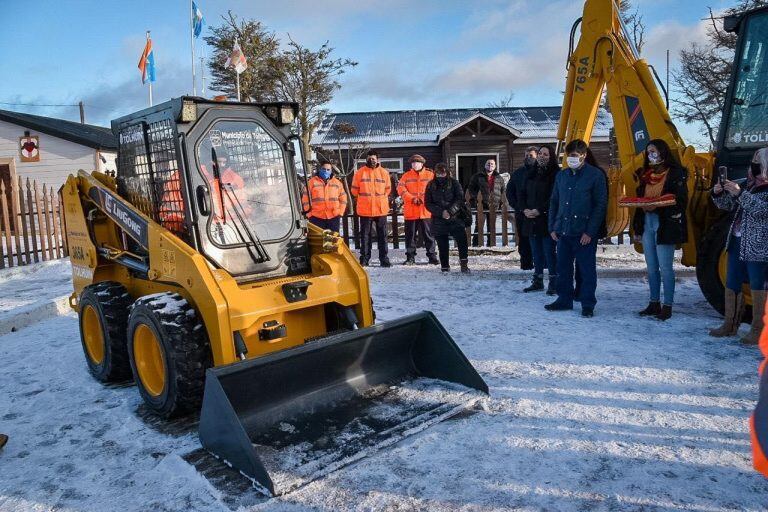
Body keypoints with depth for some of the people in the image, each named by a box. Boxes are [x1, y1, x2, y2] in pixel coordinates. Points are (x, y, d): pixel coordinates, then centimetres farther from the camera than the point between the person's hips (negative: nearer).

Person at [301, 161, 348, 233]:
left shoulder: (337, 182, 11)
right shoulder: (312, 182, 3)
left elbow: (343, 198, 13)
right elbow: (306, 199, 2)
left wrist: (340, 213, 4)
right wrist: (309, 214, -2)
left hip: (334, 218, 2)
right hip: (316, 218, -2)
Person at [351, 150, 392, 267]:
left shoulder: (384, 173, 4)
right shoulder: (360, 172, 0)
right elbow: (355, 190, 7)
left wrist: (380, 199, 13)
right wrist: (364, 200, 12)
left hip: (381, 210, 1)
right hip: (365, 210, -1)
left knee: (382, 235, 5)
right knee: (365, 235, 5)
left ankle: (384, 259, 11)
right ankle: (364, 259, 12)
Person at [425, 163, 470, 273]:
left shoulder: (454, 183, 4)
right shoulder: (431, 186, 6)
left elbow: (459, 200, -4)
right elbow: (428, 204, 1)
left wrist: (450, 211, -18)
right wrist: (441, 212, -12)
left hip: (455, 218, -1)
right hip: (439, 220, 1)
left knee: (462, 241, -12)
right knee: (442, 246, 3)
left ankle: (464, 264, -1)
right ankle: (445, 268, 13)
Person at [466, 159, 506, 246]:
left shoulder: (499, 178, 13)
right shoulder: (477, 176, 6)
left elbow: (503, 192, 16)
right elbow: (471, 189, 8)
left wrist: (500, 204, 7)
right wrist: (476, 197, -5)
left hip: (494, 206, 3)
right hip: (481, 205, -3)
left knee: (491, 226, 9)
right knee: (479, 225, -8)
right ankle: (475, 244, -4)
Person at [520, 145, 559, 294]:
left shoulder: (555, 174, -6)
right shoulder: (531, 174, 14)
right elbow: (522, 194, 13)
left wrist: (539, 210, -17)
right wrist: (525, 209, -3)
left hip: (547, 220, -6)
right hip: (531, 220, 6)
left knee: (549, 252, -5)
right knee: (536, 252, 12)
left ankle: (554, 282, 3)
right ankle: (538, 281, 20)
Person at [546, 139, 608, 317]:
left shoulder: (596, 175, -4)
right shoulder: (561, 175, 11)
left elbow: (601, 205, -8)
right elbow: (554, 202, 15)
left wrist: (590, 231, -13)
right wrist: (552, 227, 7)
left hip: (584, 233, -5)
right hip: (563, 232, 5)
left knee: (587, 269, 3)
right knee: (563, 268, 12)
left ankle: (588, 304, 13)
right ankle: (564, 299, 25)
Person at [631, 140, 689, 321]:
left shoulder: (675, 173, -2)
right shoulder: (644, 174, 16)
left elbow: (682, 200, -6)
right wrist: (637, 228, 13)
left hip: (665, 225, -6)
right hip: (647, 224, 6)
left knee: (665, 267, -3)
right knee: (651, 267, 10)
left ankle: (667, 306, 4)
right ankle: (654, 303, 19)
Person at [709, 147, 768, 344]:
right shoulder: (749, 184, 13)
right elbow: (728, 205, 16)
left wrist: (739, 193, -28)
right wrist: (718, 193, -3)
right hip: (737, 242, 8)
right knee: (731, 285, 11)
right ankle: (730, 324, 22)